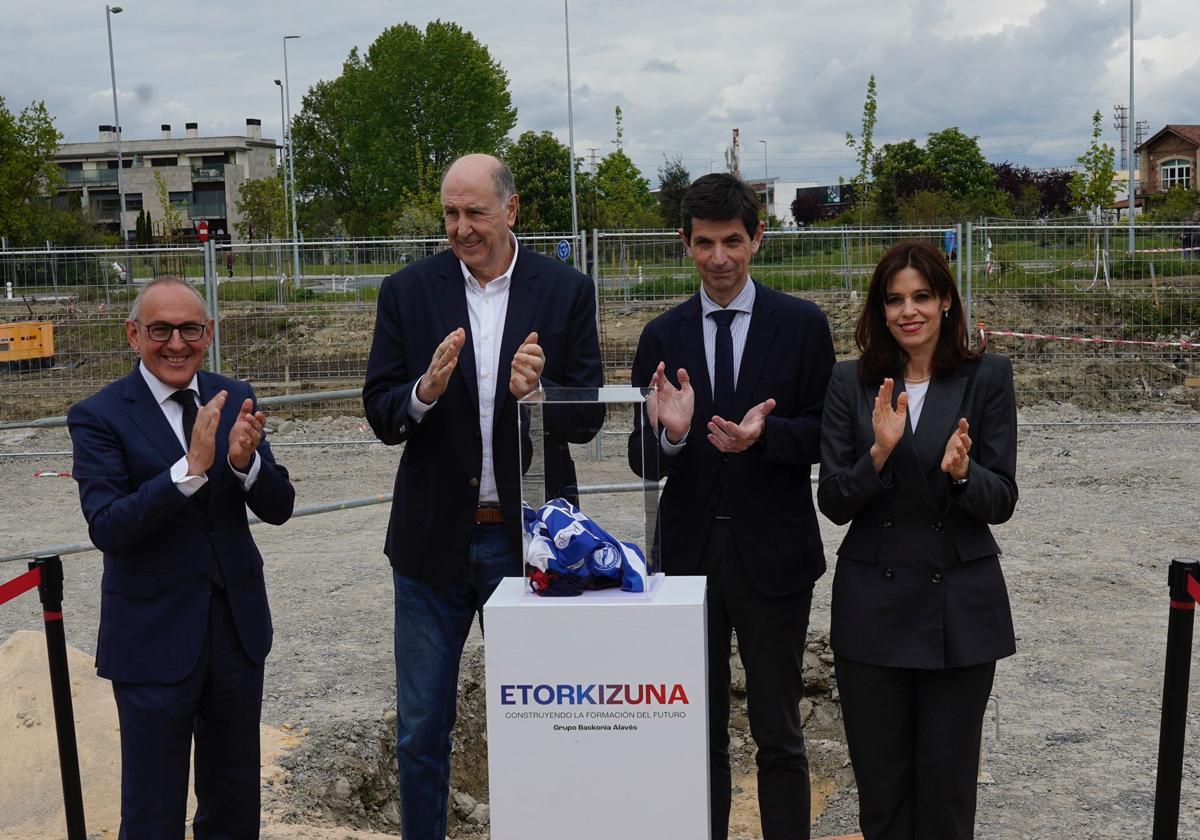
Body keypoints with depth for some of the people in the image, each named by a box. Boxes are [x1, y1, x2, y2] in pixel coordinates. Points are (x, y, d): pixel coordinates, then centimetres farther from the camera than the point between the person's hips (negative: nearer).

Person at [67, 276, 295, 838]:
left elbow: (278, 509, -1)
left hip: (239, 625, 4)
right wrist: (191, 468, -32)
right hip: (154, 637, -4)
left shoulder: (233, 400, 3)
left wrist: (244, 461, -21)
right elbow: (105, 527, -21)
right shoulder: (99, 417, -10)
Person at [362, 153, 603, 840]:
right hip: (434, 537, 1)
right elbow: (382, 415, -2)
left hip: (528, 536, -1)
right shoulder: (409, 292, 0)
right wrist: (426, 390, -23)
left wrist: (537, 391, -24)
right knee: (421, 729, 12)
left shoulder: (566, 291, -2)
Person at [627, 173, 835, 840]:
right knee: (700, 733, 14)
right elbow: (642, 461, 2)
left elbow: (824, 435, -4)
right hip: (689, 553, 2)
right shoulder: (663, 336, 4)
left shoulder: (803, 324, -2)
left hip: (773, 553, -2)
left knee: (779, 734, 10)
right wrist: (668, 433, -20)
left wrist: (765, 433, -23)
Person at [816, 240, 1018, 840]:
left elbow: (1002, 502, -3)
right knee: (878, 779, 11)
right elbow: (833, 504, -3)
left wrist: (961, 472, -24)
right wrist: (879, 453, -20)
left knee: (947, 779, 9)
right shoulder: (851, 384, 1)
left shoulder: (987, 377, -2)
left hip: (960, 609, -1)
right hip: (873, 607, 1)